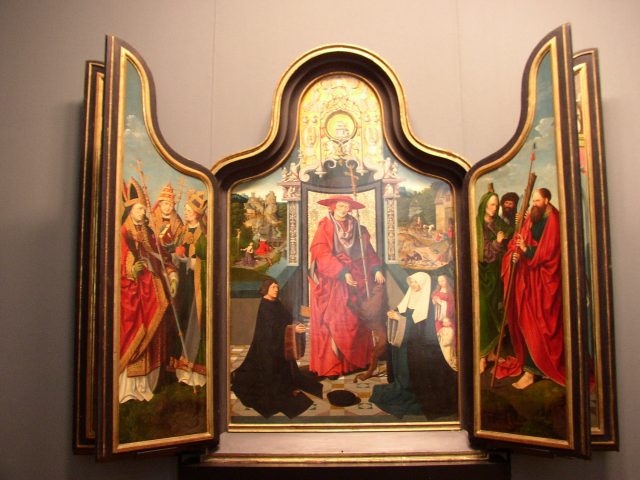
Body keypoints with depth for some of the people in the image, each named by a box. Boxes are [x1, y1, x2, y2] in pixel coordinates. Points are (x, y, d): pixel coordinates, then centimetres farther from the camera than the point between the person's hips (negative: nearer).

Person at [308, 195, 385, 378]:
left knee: (355, 320, 5)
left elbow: (367, 251, 9)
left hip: (354, 280, 5)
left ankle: (354, 361, 12)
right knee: (334, 321, -8)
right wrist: (343, 273, -23)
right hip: (332, 282, -5)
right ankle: (332, 365, -4)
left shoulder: (356, 228, 12)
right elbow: (322, 254, -15)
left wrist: (376, 269, -8)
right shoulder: (325, 227, -4)